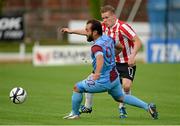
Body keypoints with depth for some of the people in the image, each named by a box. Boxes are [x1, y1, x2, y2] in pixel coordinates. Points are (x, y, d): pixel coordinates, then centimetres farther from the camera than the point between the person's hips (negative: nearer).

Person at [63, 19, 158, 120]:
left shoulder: (96, 46, -26)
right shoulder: (108, 39, 0)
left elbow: (100, 58, -47)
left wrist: (97, 73, -65)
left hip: (103, 82, -8)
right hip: (114, 78, 8)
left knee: (77, 88, 7)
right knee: (120, 97, 28)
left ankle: (75, 114, 19)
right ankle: (147, 106, 19)